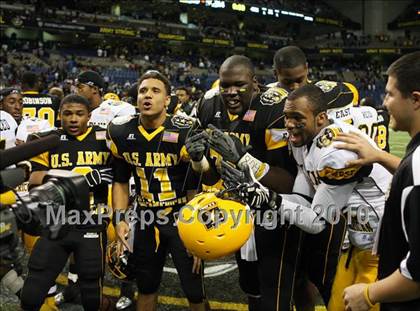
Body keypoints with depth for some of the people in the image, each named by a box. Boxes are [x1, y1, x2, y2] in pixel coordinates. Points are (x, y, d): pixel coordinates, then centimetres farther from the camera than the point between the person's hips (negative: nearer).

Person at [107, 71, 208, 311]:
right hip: (145, 219, 4)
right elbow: (121, 181, 9)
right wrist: (120, 219, -2)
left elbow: (195, 189, -10)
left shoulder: (184, 134, -16)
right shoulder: (122, 134, -3)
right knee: (146, 288, 18)